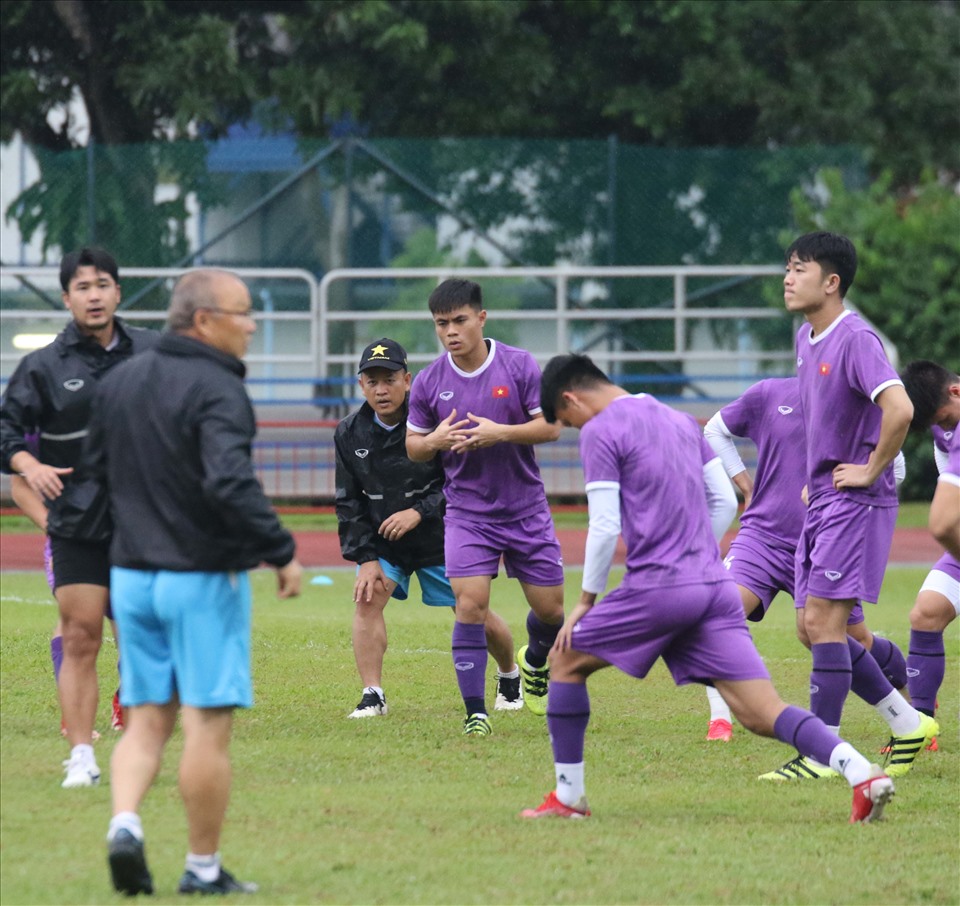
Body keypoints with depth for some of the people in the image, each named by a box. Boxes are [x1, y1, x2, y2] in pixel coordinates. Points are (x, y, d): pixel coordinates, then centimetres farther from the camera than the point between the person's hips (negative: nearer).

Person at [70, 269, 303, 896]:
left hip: (132, 577, 7)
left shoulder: (119, 383, 10)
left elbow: (90, 480, 14)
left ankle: (125, 823, -12)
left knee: (147, 719, 11)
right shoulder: (217, 391, -14)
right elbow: (230, 483, -27)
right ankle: (204, 868, 5)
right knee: (209, 722, 1)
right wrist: (281, 553, -20)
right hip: (204, 579, -7)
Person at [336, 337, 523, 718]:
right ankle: (371, 696, -16)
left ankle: (510, 675, 34)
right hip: (381, 539, 3)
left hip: (439, 537, -3)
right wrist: (364, 557, -9)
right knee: (367, 598, -20)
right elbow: (348, 503, 0)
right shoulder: (350, 433, -7)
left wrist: (420, 512, -27)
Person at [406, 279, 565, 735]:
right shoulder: (429, 382, -2)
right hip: (467, 513, 0)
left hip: (526, 508, 0)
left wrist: (501, 433, -23)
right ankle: (475, 712, -9)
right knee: (470, 606, -15)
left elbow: (551, 426, -7)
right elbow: (412, 446, 7)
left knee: (550, 609, 7)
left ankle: (534, 662, 42)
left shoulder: (519, 366, -7)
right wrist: (436, 441, -17)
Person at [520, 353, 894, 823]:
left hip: (657, 587, -6)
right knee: (761, 713, -3)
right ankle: (862, 773, -23)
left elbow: (605, 527, -8)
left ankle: (568, 797, 14)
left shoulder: (600, 432, -1)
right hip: (716, 587, 6)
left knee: (565, 660, 15)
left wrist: (586, 600, 2)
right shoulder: (682, 423, 21)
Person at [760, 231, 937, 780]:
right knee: (817, 627, 9)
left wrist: (870, 469, -20)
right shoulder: (806, 339, 12)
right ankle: (908, 724, 18)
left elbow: (899, 408, -31)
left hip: (856, 502, -10)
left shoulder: (856, 339, -17)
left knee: (824, 620, -11)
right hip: (822, 502, 10)